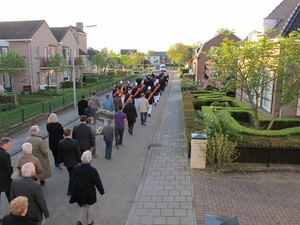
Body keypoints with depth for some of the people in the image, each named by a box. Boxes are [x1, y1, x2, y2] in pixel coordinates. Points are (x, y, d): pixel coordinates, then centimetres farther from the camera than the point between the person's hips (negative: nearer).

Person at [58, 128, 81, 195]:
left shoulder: (60, 142, -11)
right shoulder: (74, 142, -23)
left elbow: (60, 153, 0)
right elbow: (78, 153, -16)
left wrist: (61, 161, 13)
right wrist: (79, 161, -1)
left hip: (66, 162, 5)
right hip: (74, 162, -5)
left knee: (71, 174, 24)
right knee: (72, 175, 8)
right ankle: (70, 191, 13)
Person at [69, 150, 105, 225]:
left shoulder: (76, 168, -15)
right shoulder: (93, 170, -27)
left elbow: (73, 179, 0)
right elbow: (98, 182, -16)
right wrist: (102, 191, 0)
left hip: (79, 191, 3)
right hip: (89, 192, -3)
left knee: (81, 205, 27)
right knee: (89, 207, 20)